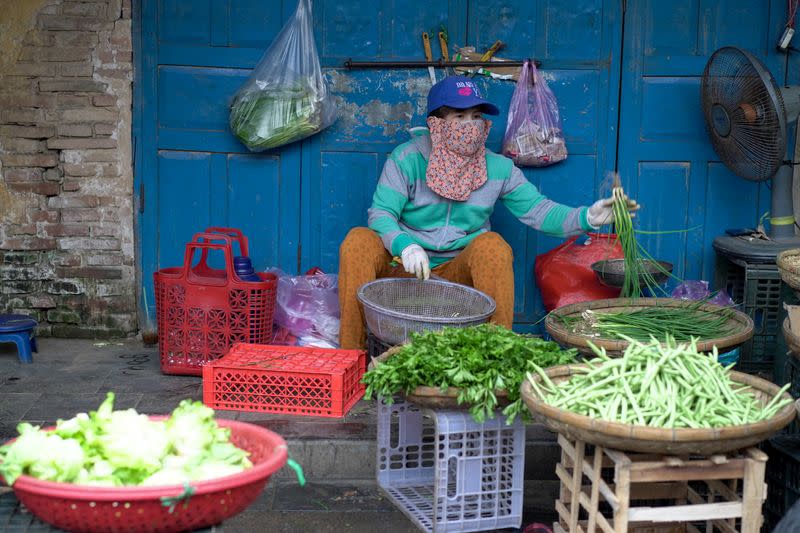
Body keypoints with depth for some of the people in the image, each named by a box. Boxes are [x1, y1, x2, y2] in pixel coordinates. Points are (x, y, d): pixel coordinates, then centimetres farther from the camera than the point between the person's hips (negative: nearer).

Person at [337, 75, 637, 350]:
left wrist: (587, 218, -21)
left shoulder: (498, 168, 2)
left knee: (492, 245, -29)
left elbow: (537, 210, -3)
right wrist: (404, 246, -33)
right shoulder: (407, 158, -6)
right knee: (358, 241, -28)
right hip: (403, 267, -1)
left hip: (459, 271, 1)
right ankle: (351, 355, -22)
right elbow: (381, 212, -12)